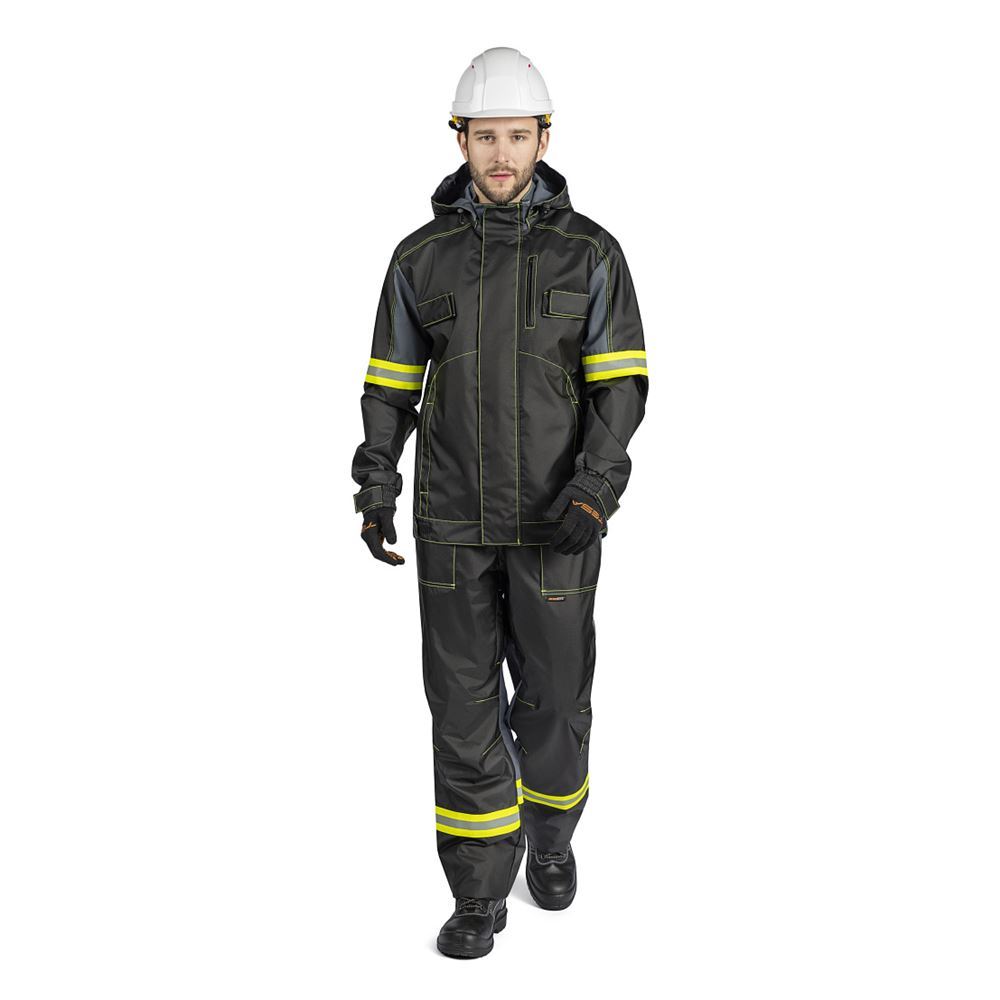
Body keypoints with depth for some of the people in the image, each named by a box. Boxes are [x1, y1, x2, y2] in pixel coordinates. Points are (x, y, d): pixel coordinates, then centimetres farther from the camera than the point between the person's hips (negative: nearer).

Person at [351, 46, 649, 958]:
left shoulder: (590, 253, -5)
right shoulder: (421, 257, 1)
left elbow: (621, 388, -8)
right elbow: (391, 385, 5)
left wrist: (591, 498, -22)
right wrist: (376, 493, -6)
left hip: (555, 517, -1)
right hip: (453, 514, 1)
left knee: (554, 689, 8)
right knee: (463, 697, 2)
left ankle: (551, 830, 38)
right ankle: (481, 893, 17)